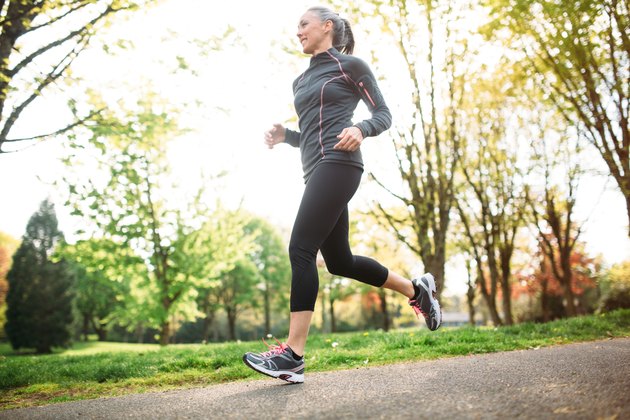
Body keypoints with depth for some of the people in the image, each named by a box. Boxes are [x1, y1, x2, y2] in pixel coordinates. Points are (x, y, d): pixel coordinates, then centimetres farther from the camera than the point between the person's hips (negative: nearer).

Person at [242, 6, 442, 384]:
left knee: (301, 249, -18)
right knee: (339, 260, 10)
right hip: (316, 170, 9)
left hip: (338, 164, -9)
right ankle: (416, 288, 28)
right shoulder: (302, 81, 25)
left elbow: (384, 115, 3)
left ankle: (293, 356, -18)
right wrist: (284, 136, 9)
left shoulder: (350, 65, 5)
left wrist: (360, 130, -18)